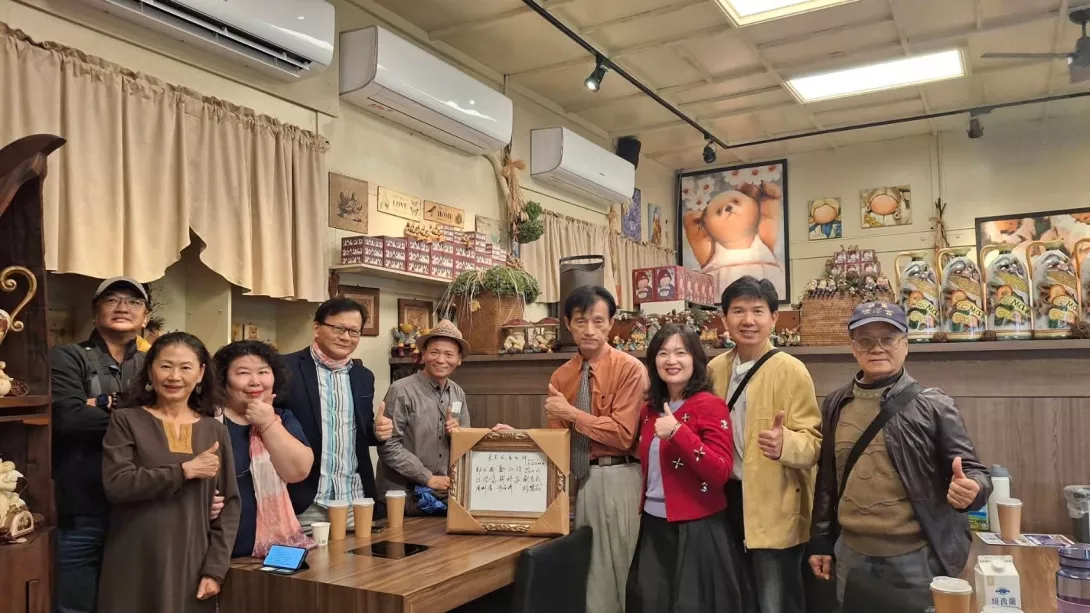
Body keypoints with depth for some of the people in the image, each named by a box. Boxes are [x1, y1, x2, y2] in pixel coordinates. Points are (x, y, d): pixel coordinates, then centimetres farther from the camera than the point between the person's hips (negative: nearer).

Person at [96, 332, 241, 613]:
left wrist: (215, 569, -3)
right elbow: (116, 485, -13)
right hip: (135, 569, -2)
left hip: (192, 569, 2)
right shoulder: (126, 421, 2)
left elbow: (229, 504, 5)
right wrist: (185, 470, -14)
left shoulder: (215, 431, 7)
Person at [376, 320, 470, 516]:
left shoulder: (458, 394, 5)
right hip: (403, 497, -5)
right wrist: (428, 478, -15)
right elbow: (388, 447, -16)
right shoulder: (402, 390, -14)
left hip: (445, 495, 5)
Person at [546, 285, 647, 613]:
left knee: (615, 569, 5)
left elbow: (623, 434, -18)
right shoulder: (561, 376, 9)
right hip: (577, 480, 6)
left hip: (615, 479, -5)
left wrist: (571, 413, -14)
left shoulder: (630, 369, -10)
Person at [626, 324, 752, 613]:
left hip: (696, 529, -6)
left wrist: (678, 432, -29)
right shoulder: (651, 409, 7)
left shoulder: (710, 405, -13)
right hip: (654, 525, 6)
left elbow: (721, 472, -21)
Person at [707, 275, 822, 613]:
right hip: (729, 501, 6)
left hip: (775, 510, -6)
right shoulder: (715, 369, 5)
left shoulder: (791, 371, -13)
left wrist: (786, 443, -36)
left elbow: (814, 442, -16)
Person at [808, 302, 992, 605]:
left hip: (916, 557, -3)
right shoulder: (836, 405, 4)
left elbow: (973, 472, -4)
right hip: (851, 555, 4)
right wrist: (821, 542, 11)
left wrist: (970, 490, -27)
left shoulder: (934, 406, -7)